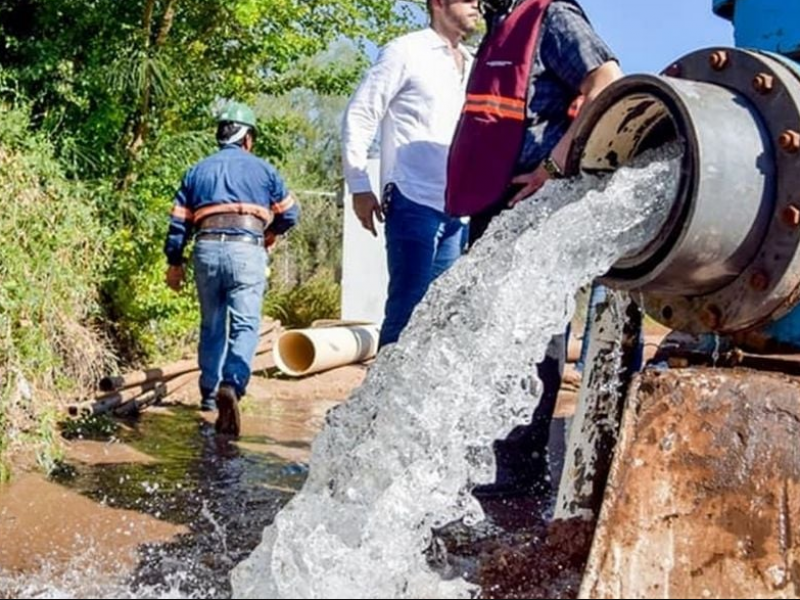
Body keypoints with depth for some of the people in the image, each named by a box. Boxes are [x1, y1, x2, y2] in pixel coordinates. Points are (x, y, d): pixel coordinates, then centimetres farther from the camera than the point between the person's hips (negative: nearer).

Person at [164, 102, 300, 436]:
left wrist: (174, 263, 21)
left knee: (212, 325, 17)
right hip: (246, 250, -3)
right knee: (245, 326, -5)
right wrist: (269, 235, 31)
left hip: (207, 249, 3)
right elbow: (290, 214, 12)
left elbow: (179, 221, 14)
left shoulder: (197, 171, 18)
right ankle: (231, 385, -27)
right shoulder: (263, 170, 11)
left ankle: (209, 393, 24)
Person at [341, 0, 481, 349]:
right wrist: (360, 186, -10)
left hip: (458, 209, 7)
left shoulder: (471, 65, 18)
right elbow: (359, 116, -4)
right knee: (407, 307, -6)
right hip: (414, 203, -7)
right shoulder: (406, 52, 0)